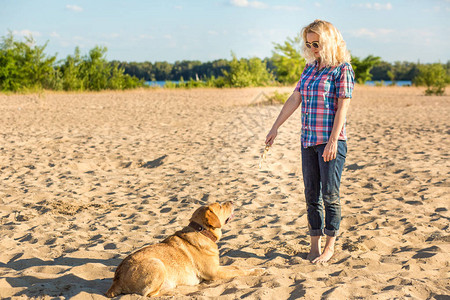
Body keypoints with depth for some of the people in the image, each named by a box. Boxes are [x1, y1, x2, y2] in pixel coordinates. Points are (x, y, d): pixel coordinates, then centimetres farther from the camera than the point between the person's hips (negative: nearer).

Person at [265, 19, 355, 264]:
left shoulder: (342, 69, -6)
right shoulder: (310, 68, 14)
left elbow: (342, 107, -12)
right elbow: (294, 99, 15)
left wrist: (333, 141, -18)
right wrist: (275, 128, 13)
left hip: (331, 140, -6)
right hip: (308, 140, 7)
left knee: (330, 194, -1)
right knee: (311, 194, 9)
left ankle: (330, 246, 11)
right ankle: (314, 244, 18)